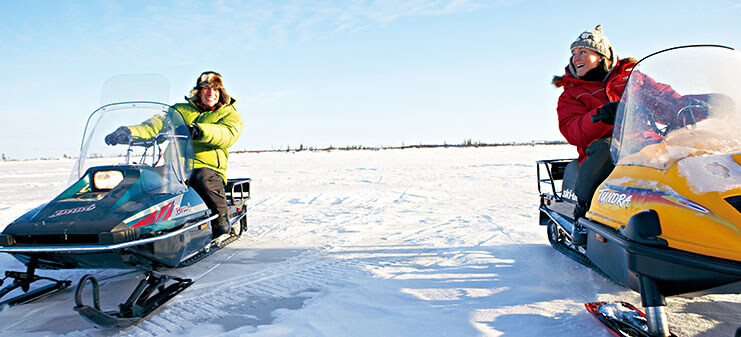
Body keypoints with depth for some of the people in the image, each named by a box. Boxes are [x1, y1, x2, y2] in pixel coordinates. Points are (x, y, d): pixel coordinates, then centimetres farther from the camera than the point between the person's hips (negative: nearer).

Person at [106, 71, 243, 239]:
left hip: (209, 168, -3)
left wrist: (200, 131, -30)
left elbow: (228, 134, -10)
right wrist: (128, 132, -13)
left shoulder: (230, 114, 13)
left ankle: (221, 220, -18)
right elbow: (157, 125, 8)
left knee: (202, 177, -38)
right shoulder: (181, 110, 23)